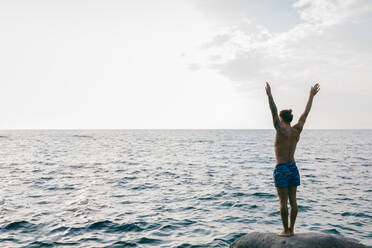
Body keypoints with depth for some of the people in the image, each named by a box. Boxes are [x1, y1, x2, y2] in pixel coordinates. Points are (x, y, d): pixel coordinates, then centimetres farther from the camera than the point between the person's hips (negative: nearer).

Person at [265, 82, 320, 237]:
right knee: (293, 201, 10)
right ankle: (291, 229, 18)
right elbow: (306, 113, 12)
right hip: (293, 168, 7)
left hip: (281, 170, -7)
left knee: (283, 201, 0)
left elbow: (273, 112, -15)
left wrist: (269, 95, -13)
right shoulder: (297, 130, 4)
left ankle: (286, 231, 6)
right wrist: (311, 96, 19)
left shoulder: (282, 130, -12)